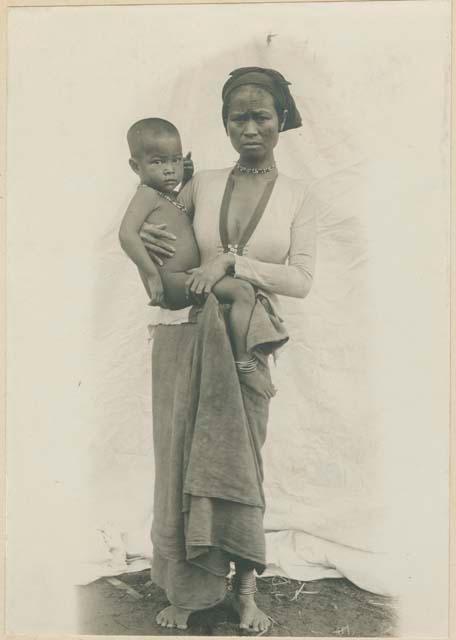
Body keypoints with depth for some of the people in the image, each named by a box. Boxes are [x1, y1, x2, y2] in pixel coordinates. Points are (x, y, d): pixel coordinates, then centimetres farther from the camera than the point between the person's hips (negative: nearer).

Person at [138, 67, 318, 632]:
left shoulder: (299, 199, 1)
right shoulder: (202, 184, 5)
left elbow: (301, 279, -7)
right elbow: (160, 224, 18)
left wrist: (232, 262, -18)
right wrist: (146, 236, -5)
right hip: (183, 332, 2)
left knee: (237, 463, 5)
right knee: (181, 459, 4)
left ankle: (245, 589, 20)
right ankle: (185, 589, 18)